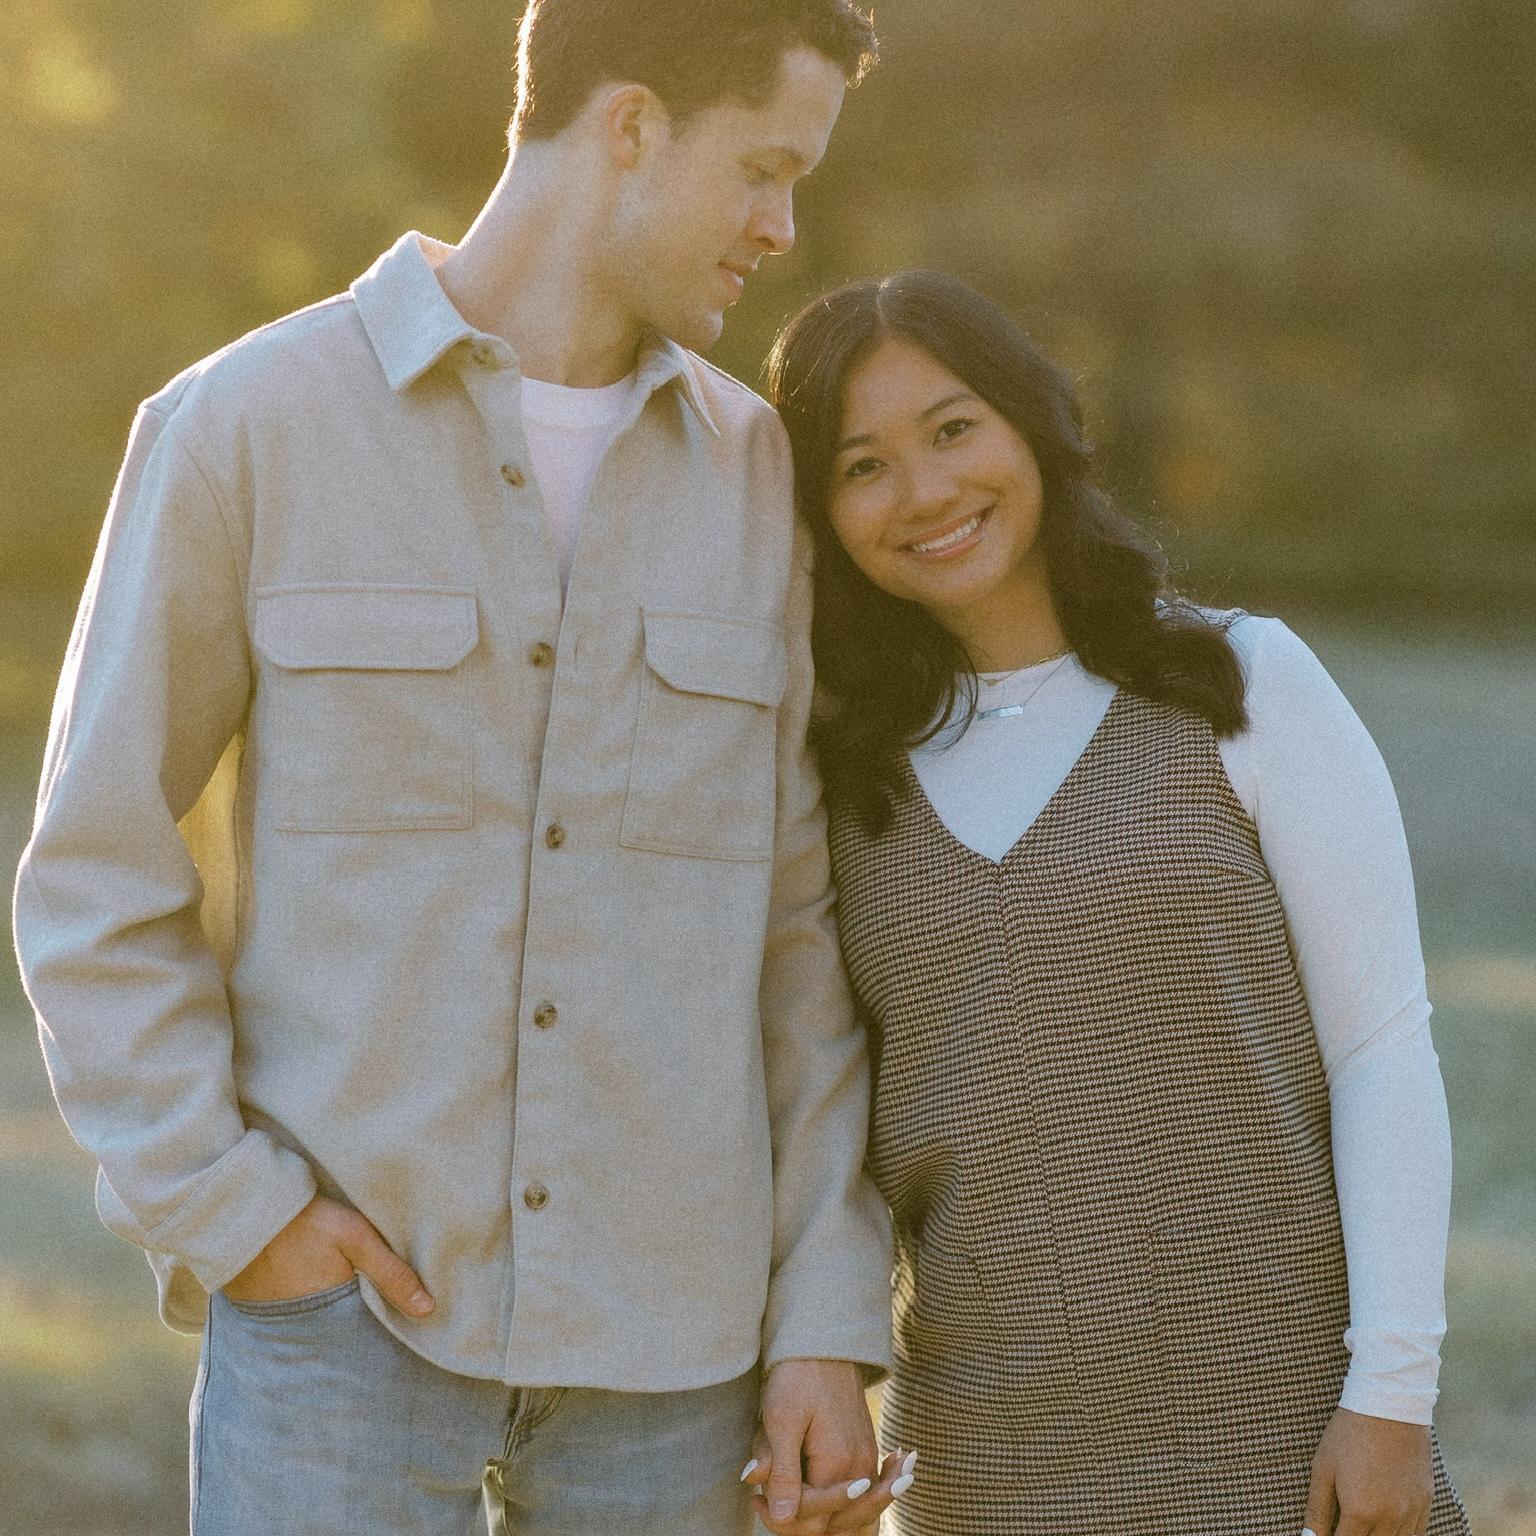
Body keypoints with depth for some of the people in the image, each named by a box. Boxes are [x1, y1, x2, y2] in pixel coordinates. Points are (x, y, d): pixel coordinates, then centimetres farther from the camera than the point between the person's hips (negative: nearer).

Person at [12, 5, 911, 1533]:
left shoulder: (754, 475, 7)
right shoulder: (244, 423, -4)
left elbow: (799, 931, 7)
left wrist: (829, 1326, 0)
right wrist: (228, 1208, -13)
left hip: (658, 1341, 3)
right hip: (343, 1311, -3)